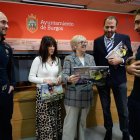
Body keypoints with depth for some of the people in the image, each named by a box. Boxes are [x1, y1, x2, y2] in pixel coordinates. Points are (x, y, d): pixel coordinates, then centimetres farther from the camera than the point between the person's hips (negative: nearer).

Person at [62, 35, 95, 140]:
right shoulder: (68, 58, -2)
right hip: (73, 95, -4)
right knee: (71, 121, 2)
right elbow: (64, 75, -11)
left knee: (83, 121, 16)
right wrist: (69, 79, -33)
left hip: (87, 94, 4)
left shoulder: (91, 58, 11)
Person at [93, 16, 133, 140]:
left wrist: (120, 60, -23)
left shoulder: (124, 38, -1)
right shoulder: (97, 41, 4)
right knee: (105, 108, 16)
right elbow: (95, 60, 5)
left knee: (123, 109, 8)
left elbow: (130, 57, -4)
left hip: (119, 79, -2)